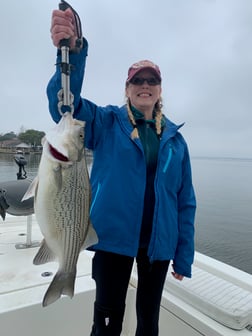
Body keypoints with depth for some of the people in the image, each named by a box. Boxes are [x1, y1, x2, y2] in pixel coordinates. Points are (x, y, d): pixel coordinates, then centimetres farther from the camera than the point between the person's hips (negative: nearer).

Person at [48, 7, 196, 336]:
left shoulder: (175, 139, 4)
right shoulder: (107, 123, -2)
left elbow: (185, 200, 5)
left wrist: (184, 255, 4)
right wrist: (71, 53, -39)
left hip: (158, 243, 3)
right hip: (114, 237, -3)